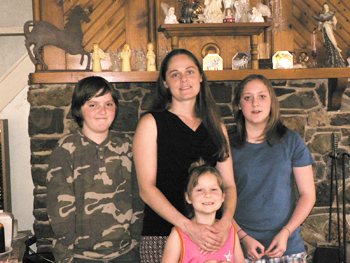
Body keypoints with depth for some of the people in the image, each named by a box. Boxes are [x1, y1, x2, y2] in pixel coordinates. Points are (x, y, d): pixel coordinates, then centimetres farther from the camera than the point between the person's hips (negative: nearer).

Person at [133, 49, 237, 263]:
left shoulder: (217, 127, 12)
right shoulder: (151, 123, 0)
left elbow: (229, 184, 9)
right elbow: (146, 189, -8)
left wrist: (226, 222, -11)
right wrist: (188, 227, -18)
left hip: (209, 237, 3)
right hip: (161, 237, -3)